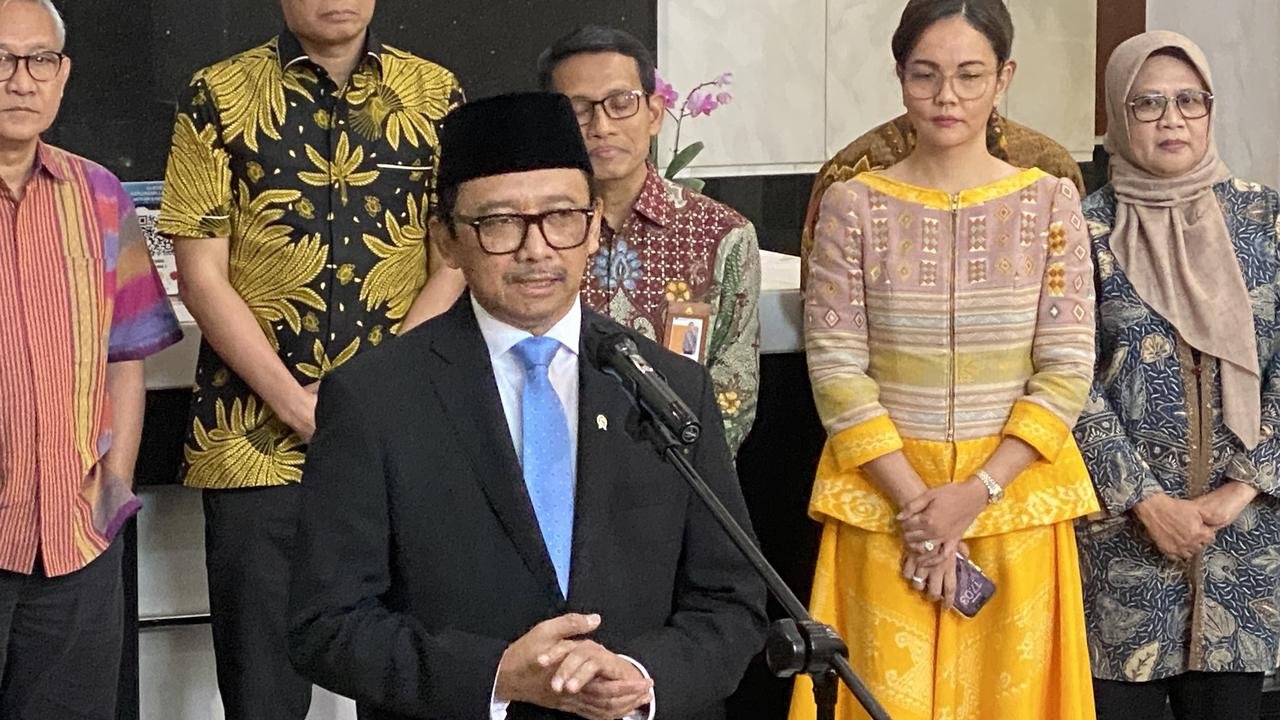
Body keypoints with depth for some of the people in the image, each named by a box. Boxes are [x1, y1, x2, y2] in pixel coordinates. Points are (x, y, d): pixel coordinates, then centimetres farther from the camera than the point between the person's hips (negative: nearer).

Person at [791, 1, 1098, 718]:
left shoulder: (1050, 202, 1)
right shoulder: (854, 206, -1)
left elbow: (1068, 371, -3)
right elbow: (836, 370, -4)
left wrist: (976, 493, -12)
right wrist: (917, 500, -12)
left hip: (1015, 494, 1)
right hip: (885, 493, 0)